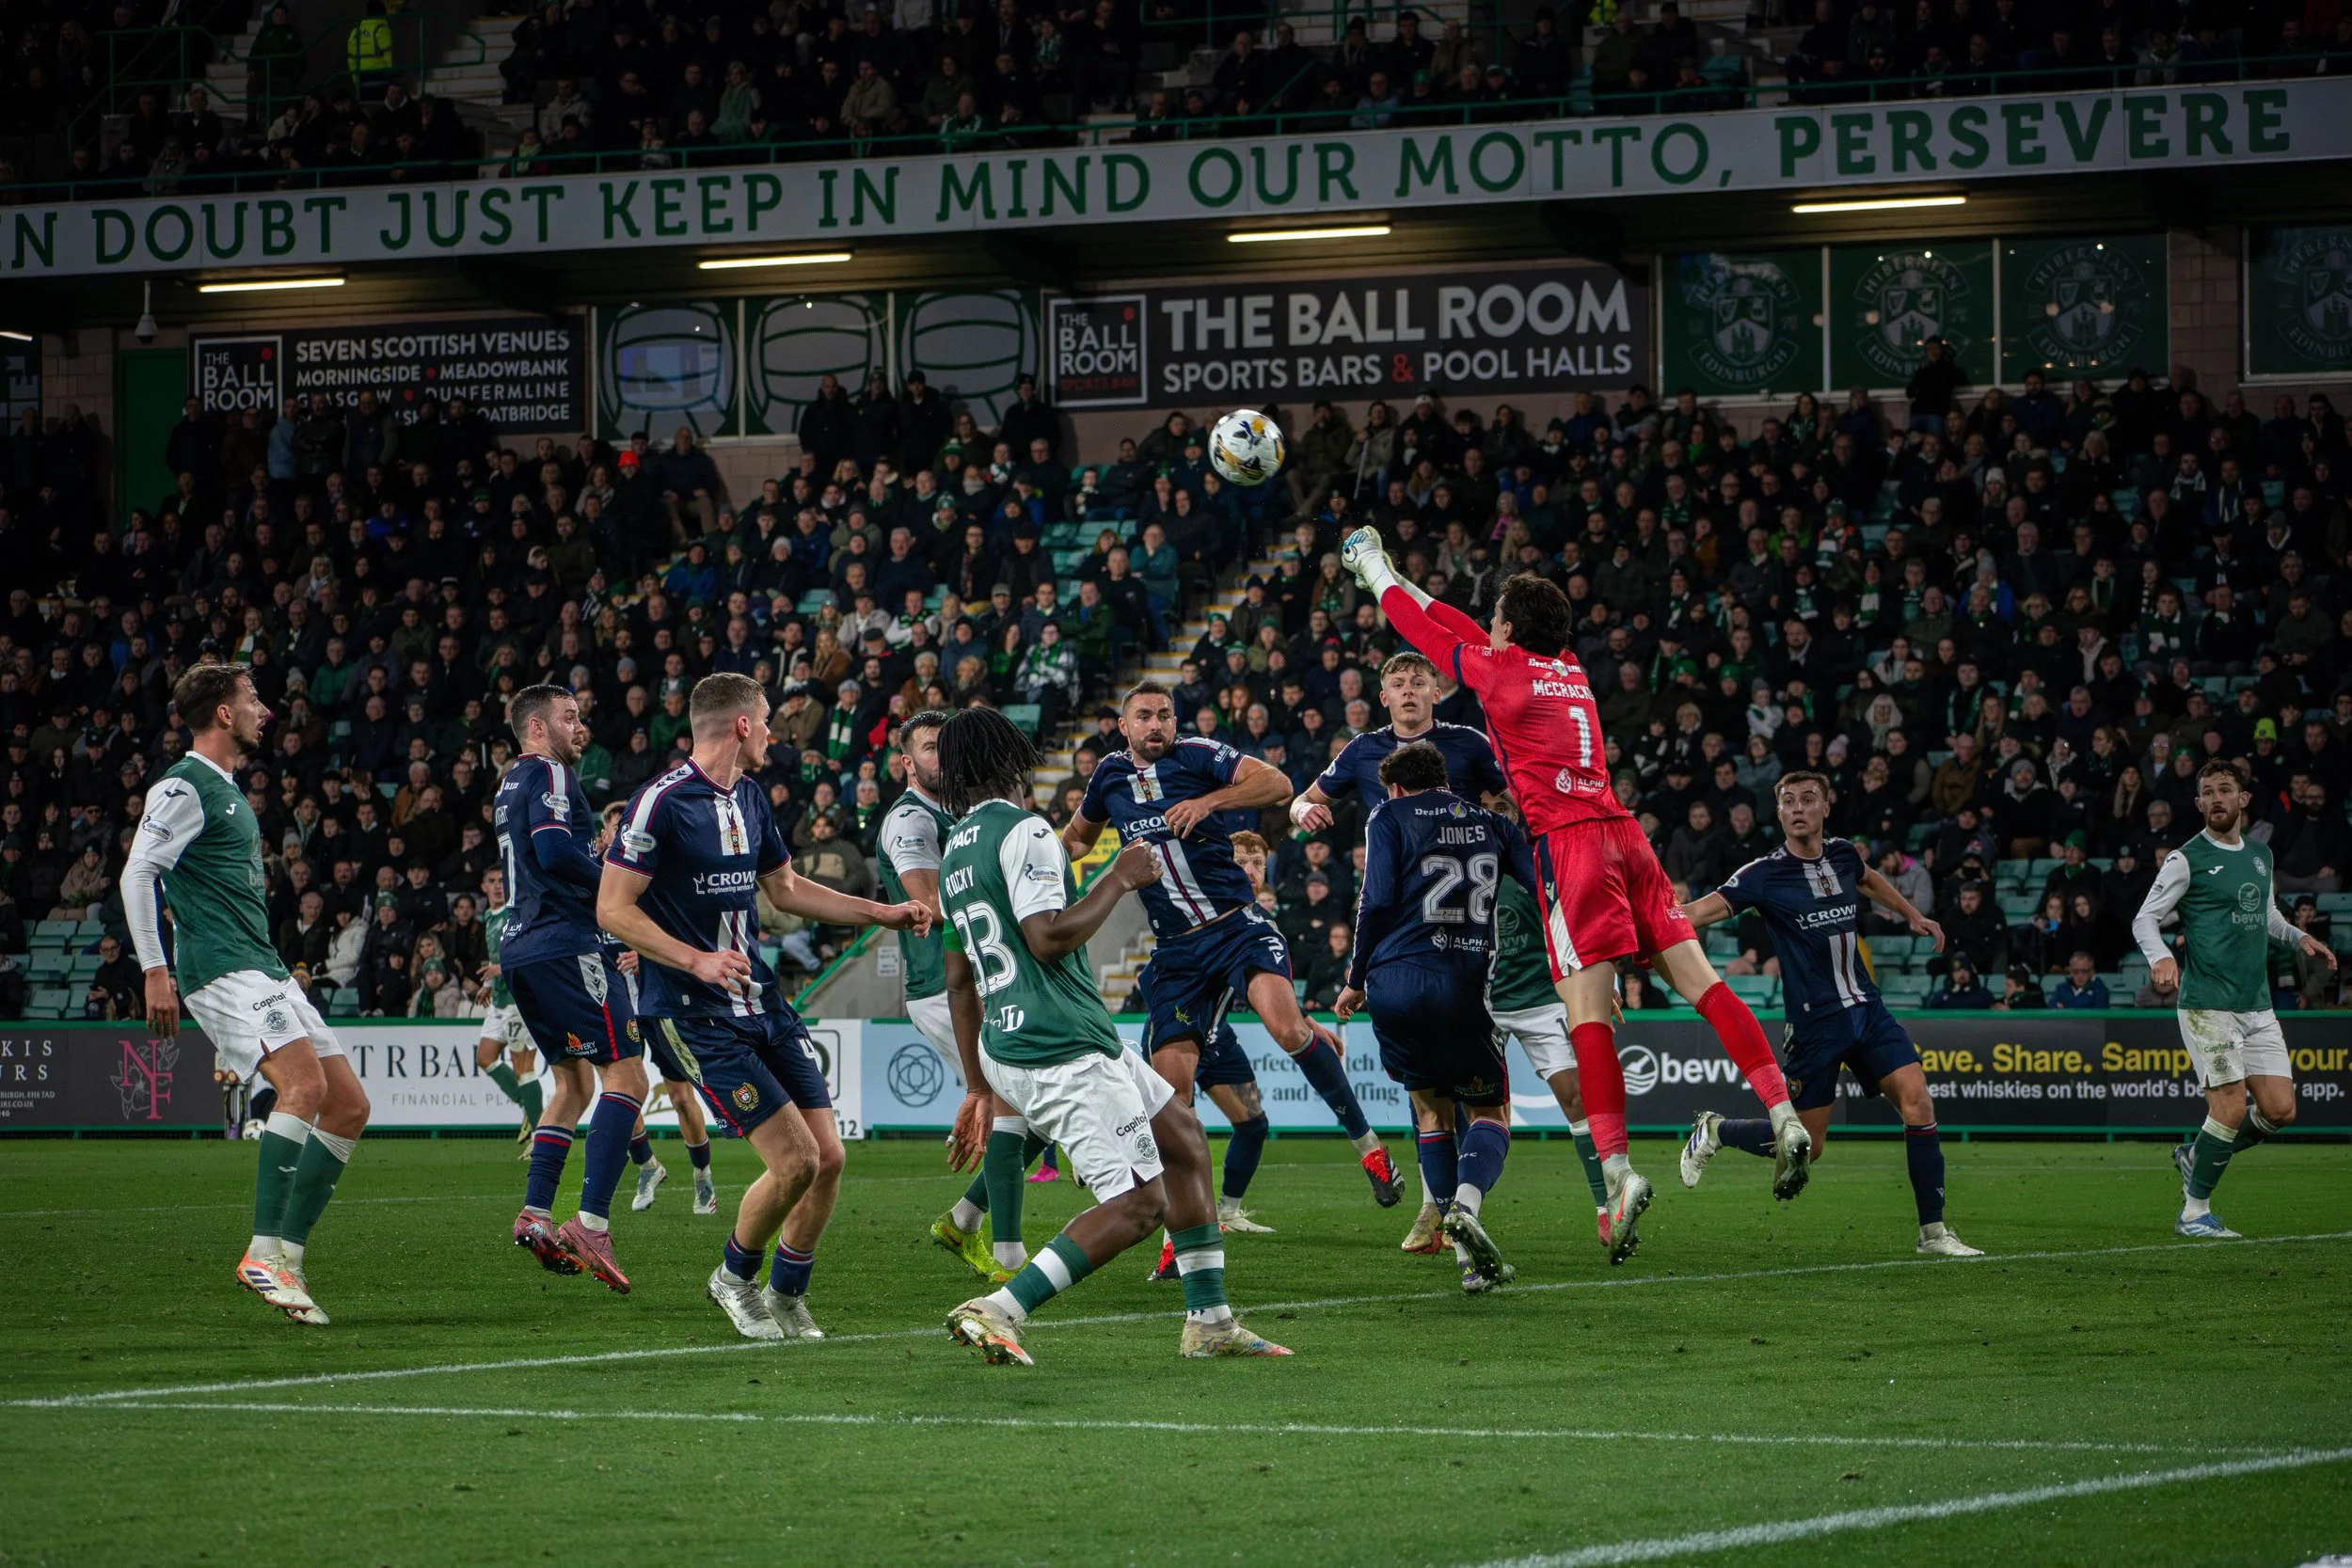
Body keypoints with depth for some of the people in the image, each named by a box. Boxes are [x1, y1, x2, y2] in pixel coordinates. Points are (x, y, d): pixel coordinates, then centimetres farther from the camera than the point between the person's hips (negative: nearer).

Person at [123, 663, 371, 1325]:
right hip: (223, 972, -10)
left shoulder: (226, 789, 24)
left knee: (349, 1105, 3)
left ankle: (289, 1253, 3)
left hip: (265, 973, 10)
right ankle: (264, 1252, -29)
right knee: (304, 1081, -28)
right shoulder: (184, 787, -6)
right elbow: (137, 874, -14)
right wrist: (155, 970, -19)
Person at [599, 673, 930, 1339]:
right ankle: (735, 1277, 12)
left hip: (762, 1002, 8)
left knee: (828, 1156, 0)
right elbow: (612, 908, -15)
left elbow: (785, 888, 27)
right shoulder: (662, 802, -14)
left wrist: (883, 913, 23)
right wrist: (697, 961, -24)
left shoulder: (749, 798, 12)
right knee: (795, 1159, -14)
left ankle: (786, 1296, 20)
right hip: (697, 1015, -8)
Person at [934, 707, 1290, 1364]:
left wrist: (979, 1088, 26)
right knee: (1137, 1204, -11)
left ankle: (1209, 1320, 19)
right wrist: (1118, 879, -9)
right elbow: (1047, 938, -23)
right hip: (1062, 1055, -10)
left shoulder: (956, 851, 18)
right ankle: (998, 1310, -18)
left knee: (1183, 1135, 20)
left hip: (1006, 1051, 10)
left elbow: (959, 982, 22)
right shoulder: (1023, 830, -11)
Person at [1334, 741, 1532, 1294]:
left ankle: (1472, 1259, 10)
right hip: (1465, 985, 0)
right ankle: (1465, 1205, -21)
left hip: (1395, 983, 0)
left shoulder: (1390, 817, 8)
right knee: (1491, 1113, 12)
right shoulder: (1488, 822, 17)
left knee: (1430, 1107, 17)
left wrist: (1356, 980, 5)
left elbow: (1377, 902, -3)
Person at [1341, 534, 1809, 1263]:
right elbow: (1462, 629, 35)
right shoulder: (1570, 670, 21)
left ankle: (1617, 1170, -23)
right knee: (1697, 977, 0)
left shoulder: (1502, 671, 2)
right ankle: (1784, 1118, -10)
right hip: (1620, 830, 7)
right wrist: (1384, 570, 43)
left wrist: (1374, 568, 33)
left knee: (1587, 1010, -12)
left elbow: (1421, 626, 15)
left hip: (1567, 841, -7)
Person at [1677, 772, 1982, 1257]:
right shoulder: (1765, 875, -12)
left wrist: (1912, 915, 39)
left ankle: (1933, 1231, -2)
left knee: (1917, 1104, -11)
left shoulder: (1842, 855, 5)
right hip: (1814, 1021, -5)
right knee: (1805, 1146, 0)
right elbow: (1700, 911, -21)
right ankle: (1714, 1132, 28)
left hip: (1866, 1008, 5)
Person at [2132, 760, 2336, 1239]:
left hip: (2258, 1006, 7)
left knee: (2280, 1109, 0)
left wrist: (2298, 936, 10)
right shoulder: (2186, 860, -5)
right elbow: (2145, 918, -4)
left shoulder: (2261, 854, 14)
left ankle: (2196, 1156, 23)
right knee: (2231, 1108, -13)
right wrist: (2161, 957, -23)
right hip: (2208, 1005, -6)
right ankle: (2195, 1212, 2)